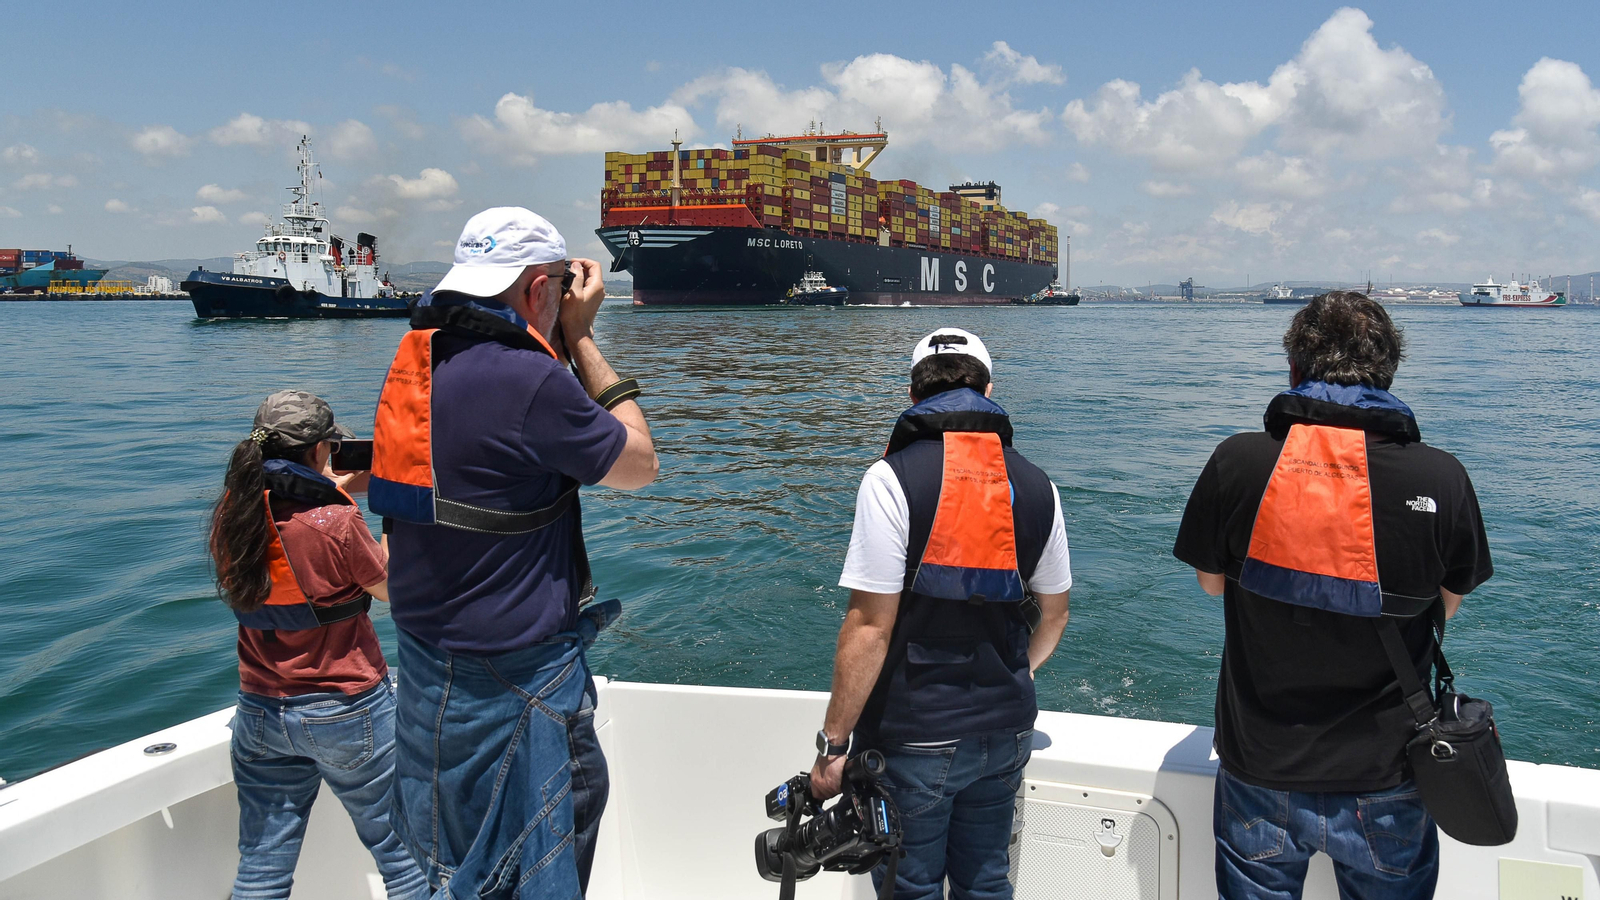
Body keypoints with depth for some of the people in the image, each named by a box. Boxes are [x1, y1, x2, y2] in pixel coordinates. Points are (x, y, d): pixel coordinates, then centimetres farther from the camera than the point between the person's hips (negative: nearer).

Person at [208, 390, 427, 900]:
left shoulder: (231, 513, -4)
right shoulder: (337, 523, -22)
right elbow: (392, 588, -5)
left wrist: (344, 485, 19)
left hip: (260, 712, 6)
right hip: (348, 712, -6)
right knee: (401, 850, 10)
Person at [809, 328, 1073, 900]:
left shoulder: (894, 478, -15)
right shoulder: (1036, 485, 2)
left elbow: (870, 628, -19)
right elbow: (1053, 616, 12)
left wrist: (833, 744, -11)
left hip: (914, 740, -5)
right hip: (1006, 734, 5)